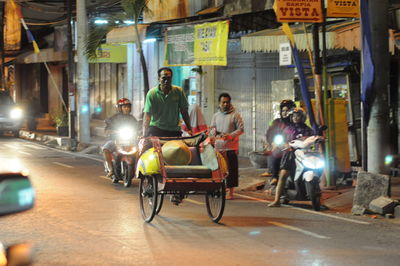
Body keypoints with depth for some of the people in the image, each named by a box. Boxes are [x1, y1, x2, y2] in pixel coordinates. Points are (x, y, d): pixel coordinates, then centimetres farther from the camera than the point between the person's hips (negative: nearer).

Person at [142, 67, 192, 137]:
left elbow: (184, 112, 6)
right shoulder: (152, 93, -8)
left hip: (174, 131, 2)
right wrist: (144, 136, -24)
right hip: (156, 130, -2)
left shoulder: (178, 91, -1)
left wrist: (189, 129, 0)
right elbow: (147, 115, -13)